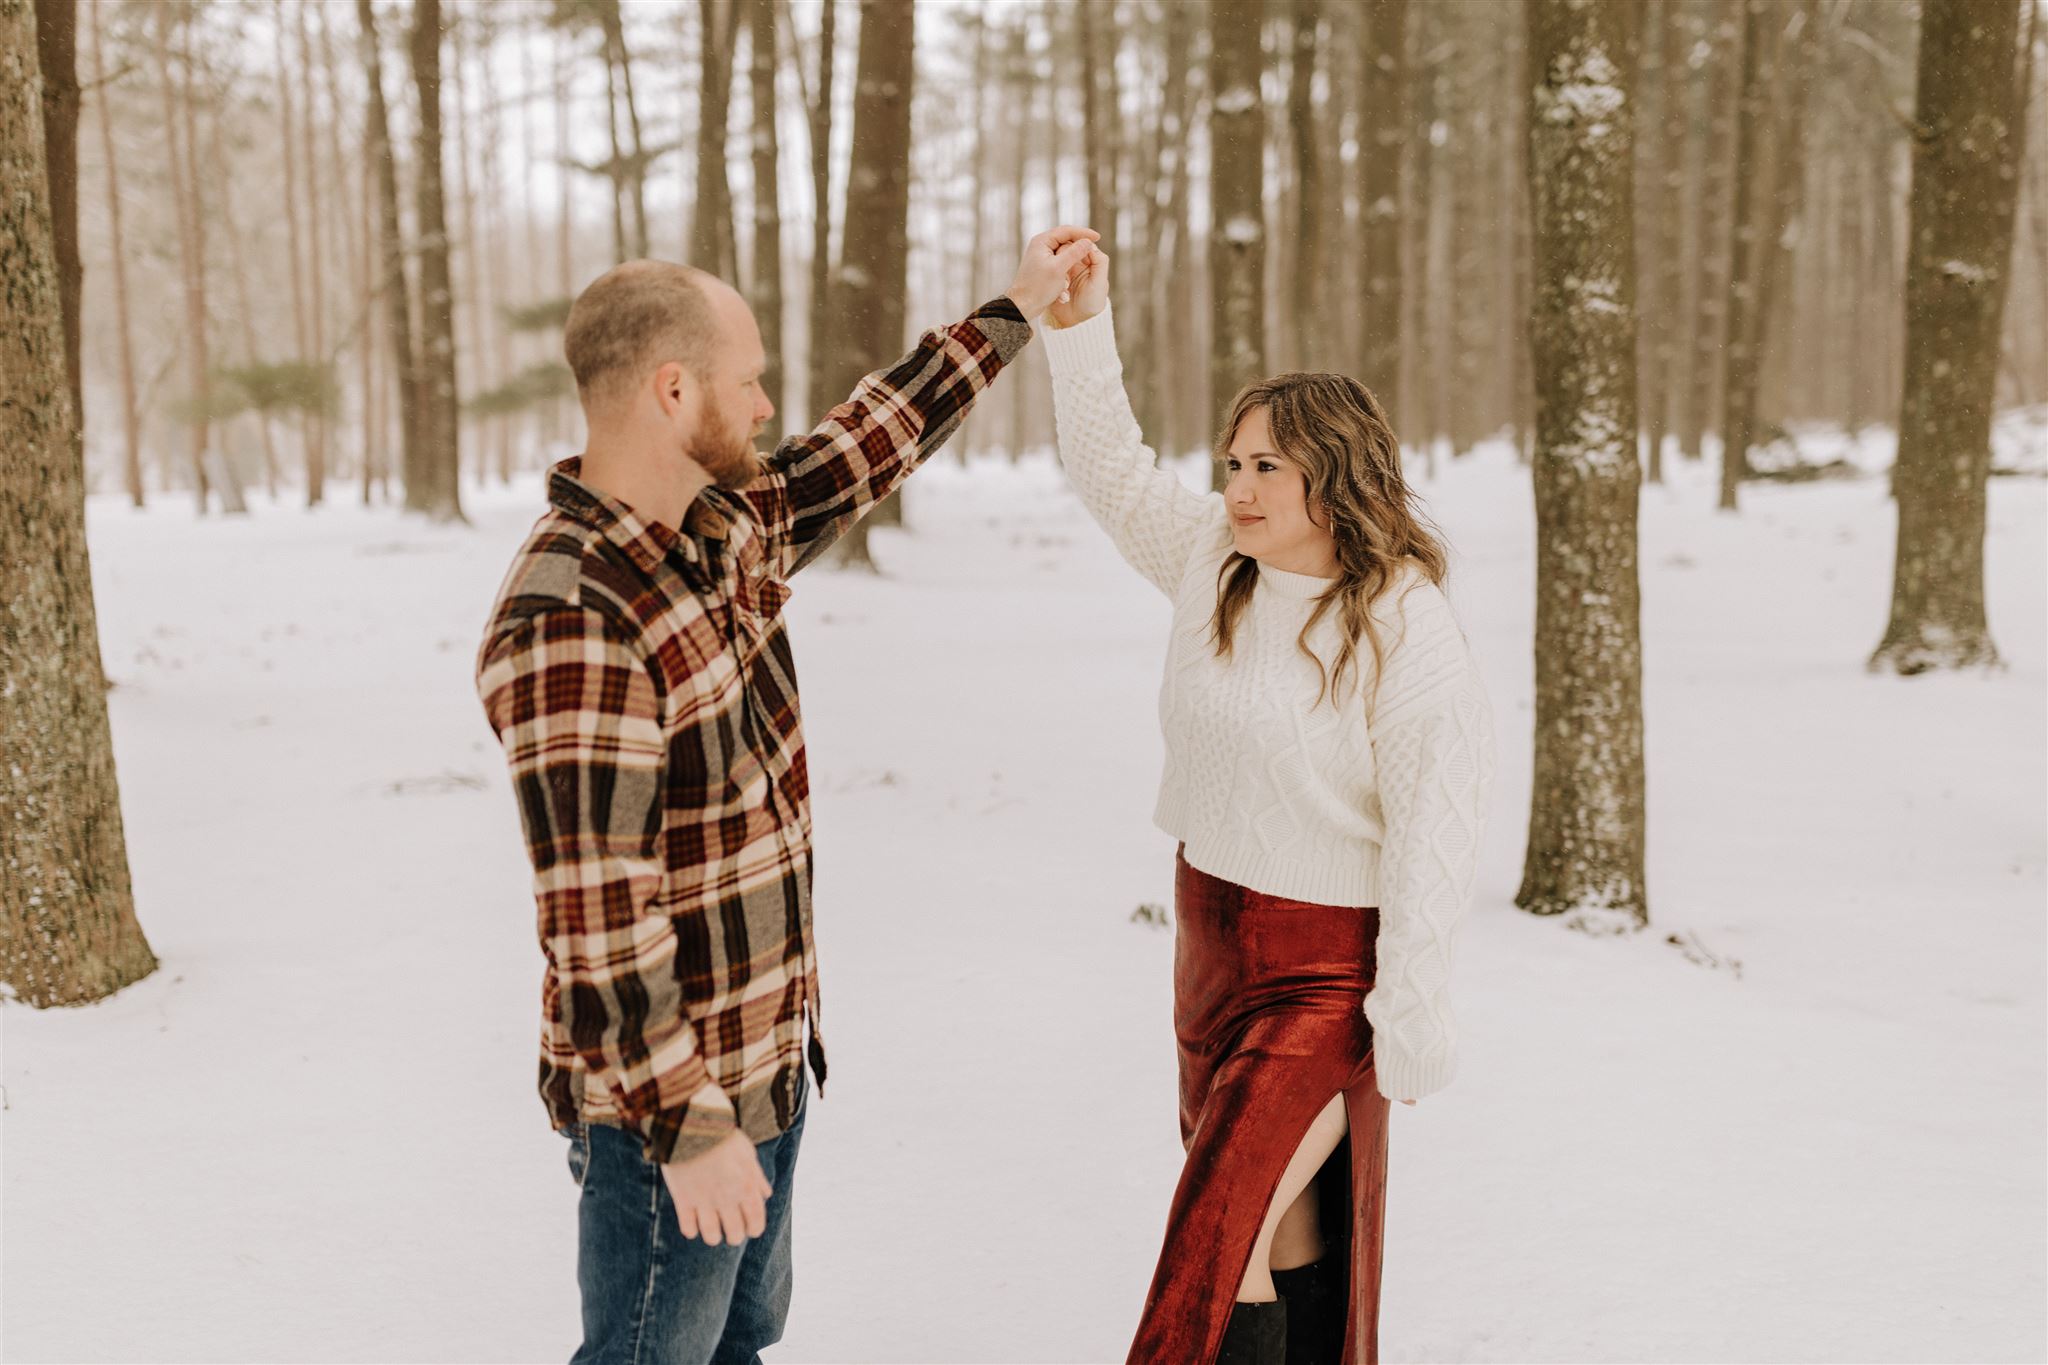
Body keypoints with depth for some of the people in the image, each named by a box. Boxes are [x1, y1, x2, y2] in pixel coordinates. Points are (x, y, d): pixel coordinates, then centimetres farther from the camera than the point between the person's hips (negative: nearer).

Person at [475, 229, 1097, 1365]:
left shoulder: (724, 528, 1)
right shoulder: (568, 627, -28)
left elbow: (852, 460, 20)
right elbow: (596, 923, -27)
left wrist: (1012, 313, 23)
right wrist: (687, 1125, -23)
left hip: (769, 1053, 9)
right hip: (672, 1099, -9)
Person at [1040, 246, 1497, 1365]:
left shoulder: (1403, 626, -18)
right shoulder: (1214, 557, 2)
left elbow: (1433, 824, -19)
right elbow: (1110, 470, 12)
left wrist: (1410, 1009, -19)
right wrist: (1080, 325, 0)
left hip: (1327, 968, -7)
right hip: (1211, 936, 7)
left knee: (1217, 1239, -10)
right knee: (1282, 1228, 17)